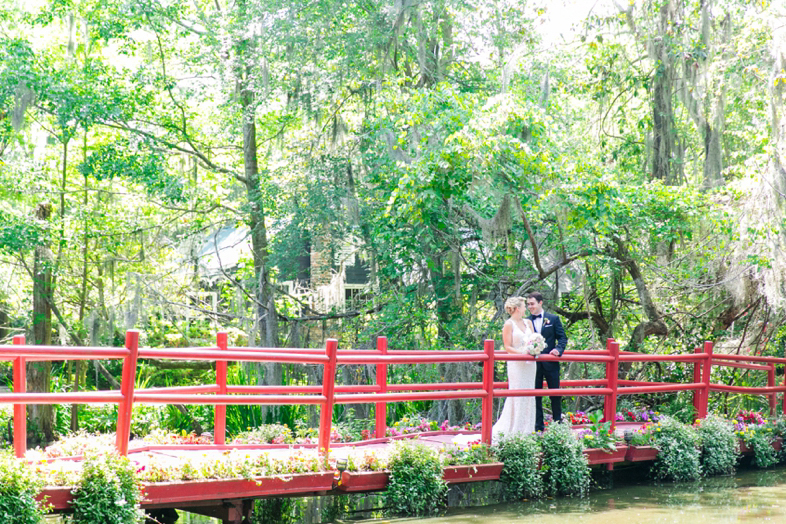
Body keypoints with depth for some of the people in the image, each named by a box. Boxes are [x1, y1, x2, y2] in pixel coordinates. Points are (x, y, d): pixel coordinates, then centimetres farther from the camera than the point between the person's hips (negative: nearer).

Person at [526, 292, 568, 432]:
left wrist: (558, 349, -15)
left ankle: (558, 424, 19)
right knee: (535, 395, 4)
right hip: (533, 364, 1)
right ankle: (538, 426, 11)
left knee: (555, 395, 7)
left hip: (550, 363, -1)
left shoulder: (553, 319, 3)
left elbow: (562, 337, 3)